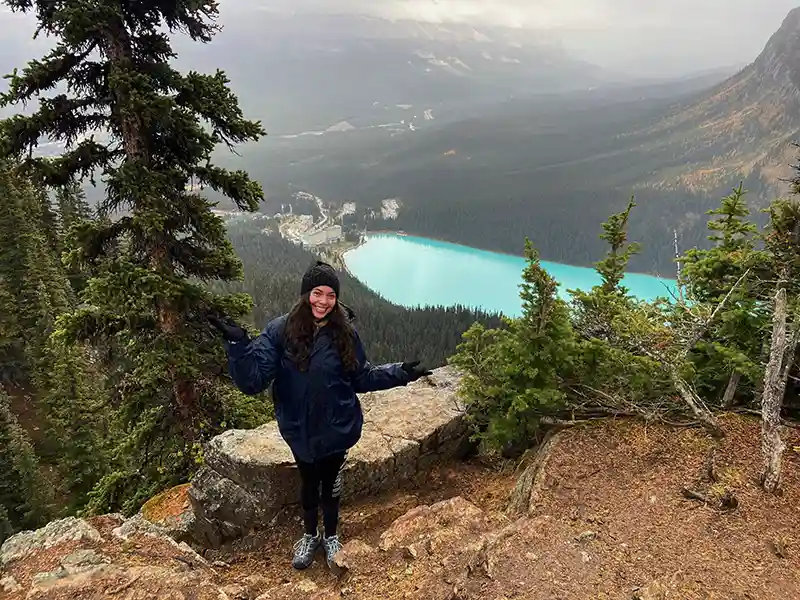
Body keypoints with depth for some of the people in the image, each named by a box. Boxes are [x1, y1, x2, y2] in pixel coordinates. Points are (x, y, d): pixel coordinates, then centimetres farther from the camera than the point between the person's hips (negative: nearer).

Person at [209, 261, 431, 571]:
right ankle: (310, 536, 49)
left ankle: (331, 536, 47)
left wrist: (400, 372, -9)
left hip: (337, 429, 1)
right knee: (308, 484, 21)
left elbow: (362, 377, 0)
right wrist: (238, 344, -37)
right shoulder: (280, 331, -17)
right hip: (300, 430, 0)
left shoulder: (344, 333, -11)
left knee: (331, 483, 20)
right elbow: (252, 380, -22)